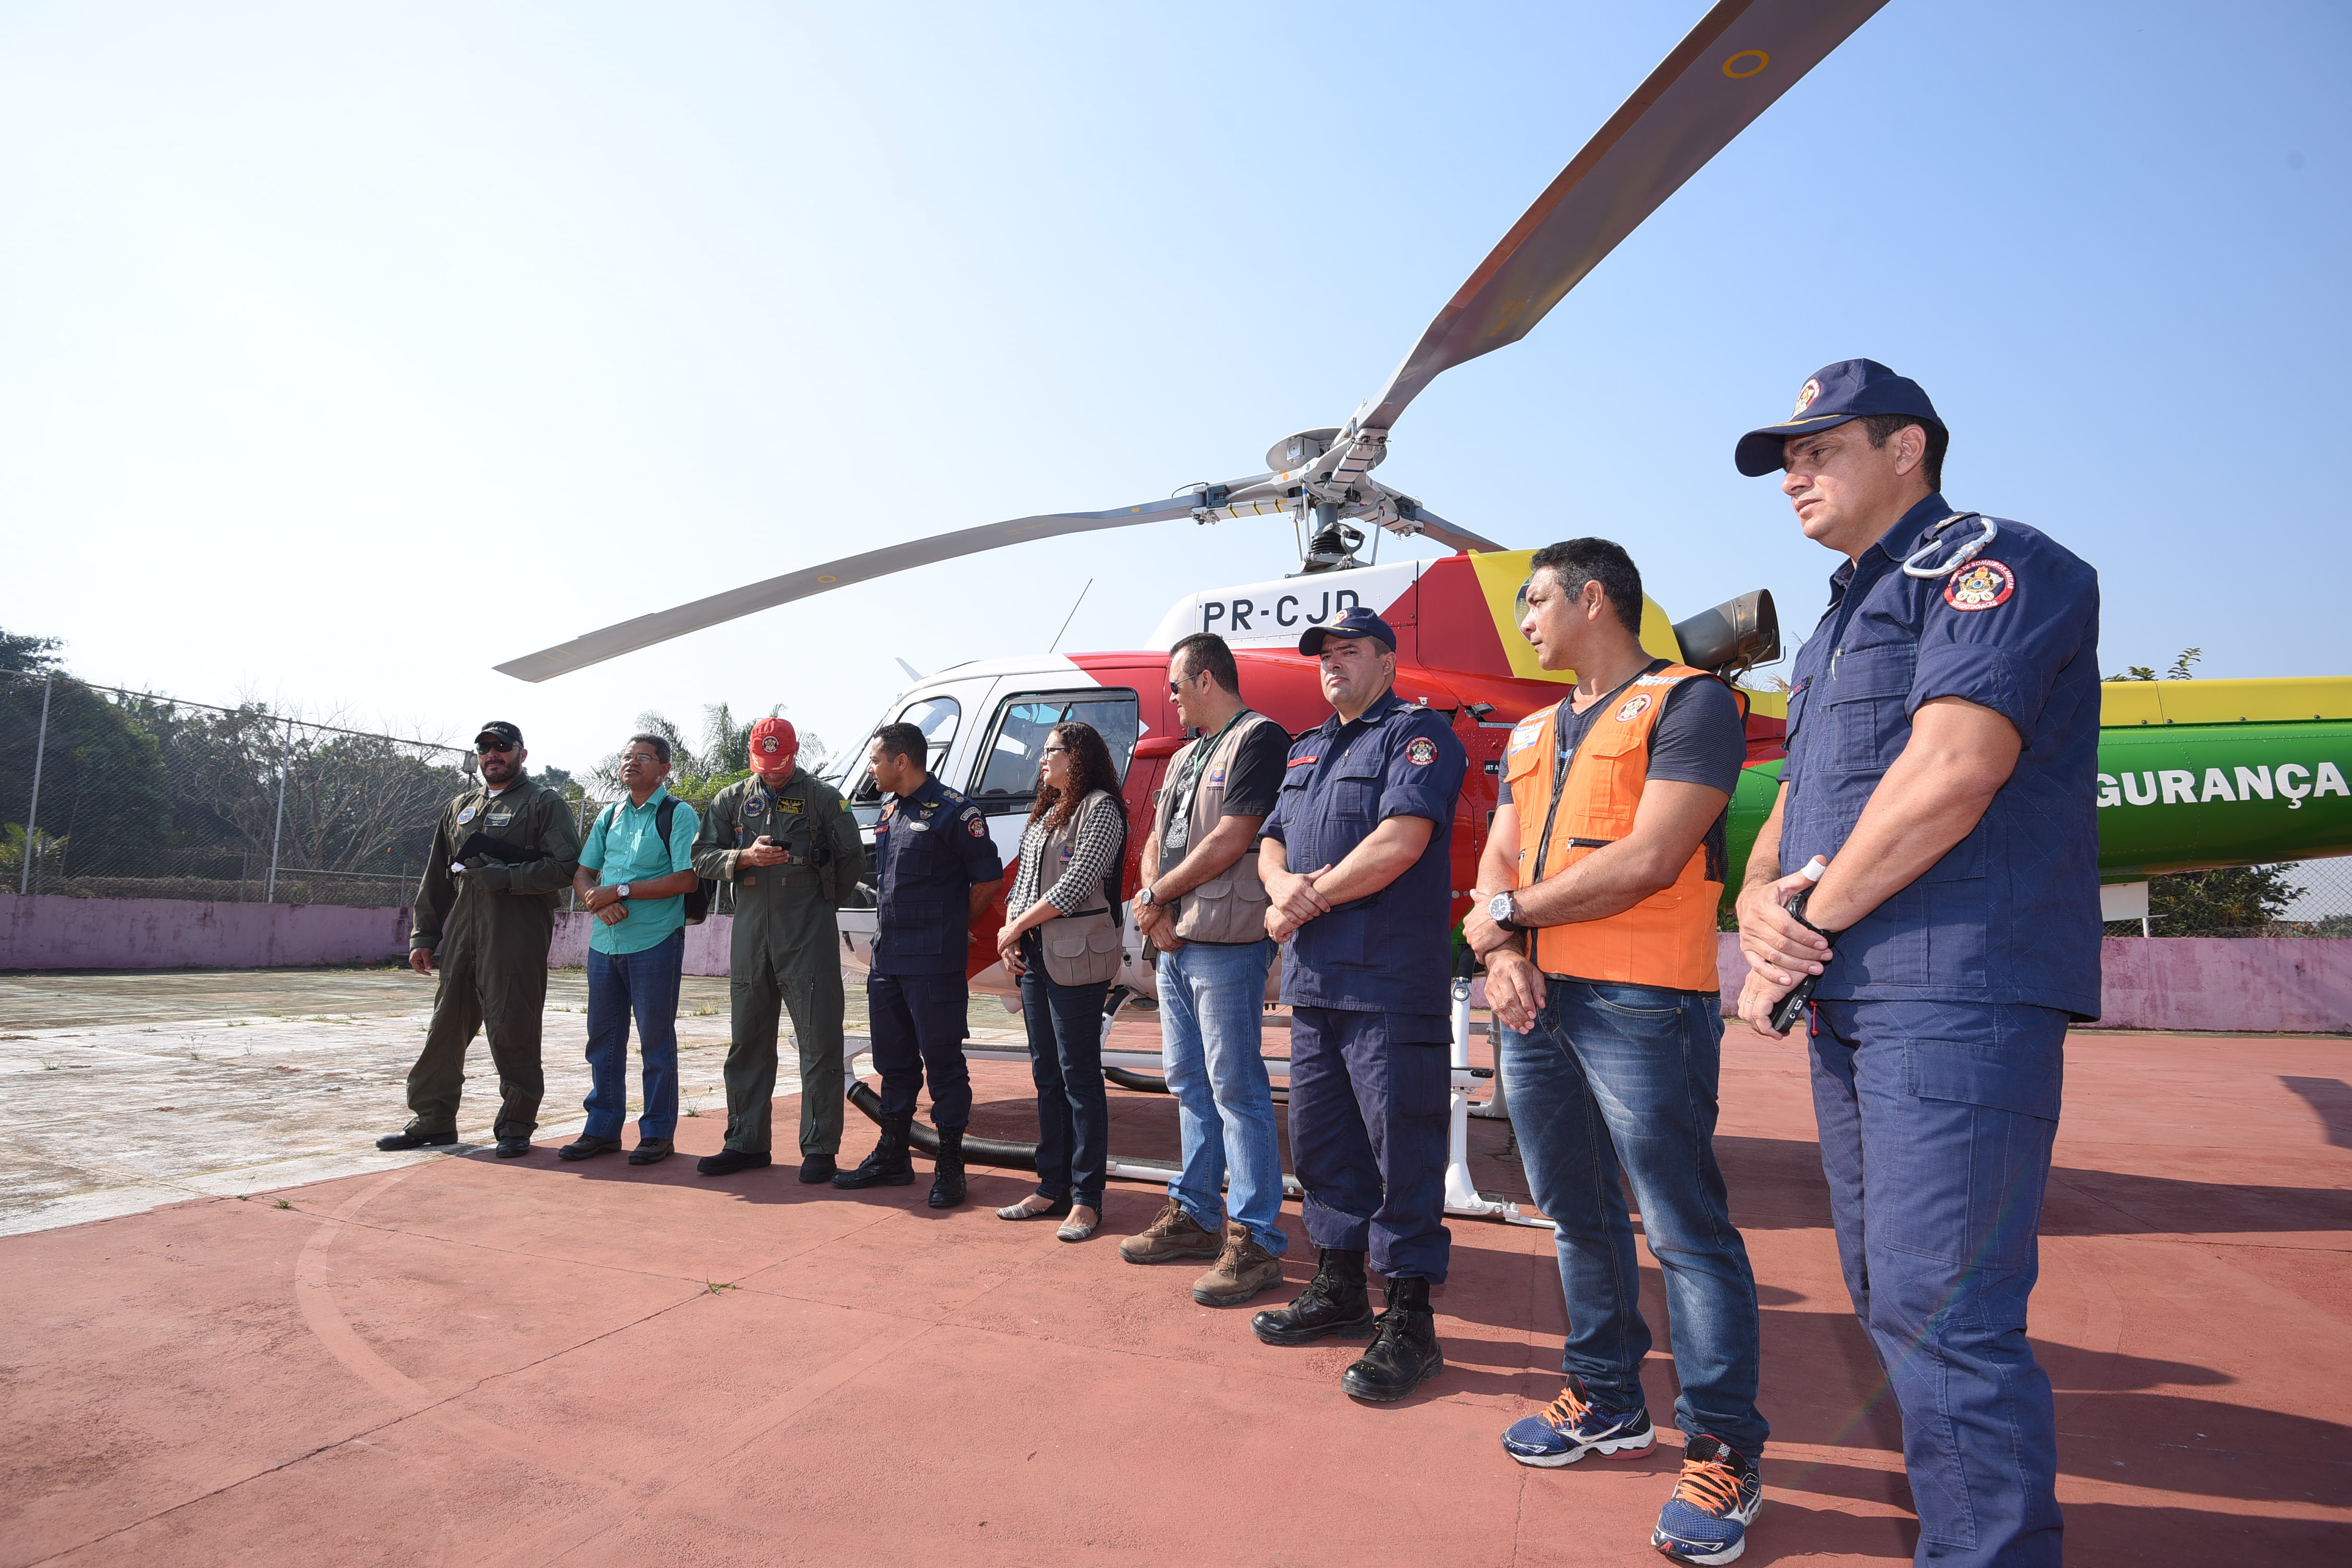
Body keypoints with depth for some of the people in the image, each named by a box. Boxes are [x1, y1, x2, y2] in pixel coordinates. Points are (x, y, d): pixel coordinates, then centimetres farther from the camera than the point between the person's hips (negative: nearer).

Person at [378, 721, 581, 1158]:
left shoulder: (544, 803, 2)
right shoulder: (461, 807, 22)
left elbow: (565, 867, -9)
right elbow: (436, 877, 23)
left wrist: (506, 878, -16)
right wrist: (424, 935, 16)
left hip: (518, 932, -6)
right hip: (462, 929, 6)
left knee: (512, 1031, -3)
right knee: (446, 1024, 8)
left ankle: (516, 1124, 7)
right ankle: (433, 1119, 18)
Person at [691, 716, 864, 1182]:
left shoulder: (822, 797, 2)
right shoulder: (732, 800, 12)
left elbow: (852, 858, 7)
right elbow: (702, 856, 6)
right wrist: (746, 856, -11)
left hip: (809, 935, -4)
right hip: (750, 933, 4)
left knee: (819, 1043, -3)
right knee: (748, 1041, 11)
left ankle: (820, 1148, 4)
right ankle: (747, 1142, 22)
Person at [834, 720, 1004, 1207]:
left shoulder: (953, 812, -10)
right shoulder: (889, 812, 14)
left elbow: (988, 879, -8)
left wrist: (956, 929, 2)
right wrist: (889, 933, 14)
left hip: (933, 962, -8)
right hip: (886, 957, 8)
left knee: (943, 1060, -1)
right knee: (894, 1060, 15)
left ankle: (949, 1167, 8)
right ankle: (893, 1157, 27)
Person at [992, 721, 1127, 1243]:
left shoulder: (1101, 808, -8)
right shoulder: (1046, 813, 19)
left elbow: (1077, 882, -16)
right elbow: (1022, 879, 19)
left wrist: (1016, 926, -9)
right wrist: (1010, 934, 3)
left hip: (1077, 958, -8)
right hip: (1036, 957, 9)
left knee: (1080, 1077, -5)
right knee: (1047, 1075, 12)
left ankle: (1086, 1199, 2)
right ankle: (1053, 1188, 20)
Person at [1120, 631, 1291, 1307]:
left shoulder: (1259, 738, -10)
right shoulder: (1185, 756, 19)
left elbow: (1230, 842, -18)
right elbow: (1156, 842, 18)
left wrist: (1156, 897, -8)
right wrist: (1153, 902, -2)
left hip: (1224, 945, -9)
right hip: (1173, 944, 9)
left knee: (1236, 1090, -6)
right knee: (1190, 1086, 15)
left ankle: (1256, 1240, 1)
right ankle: (1195, 1214, 27)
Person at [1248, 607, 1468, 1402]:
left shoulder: (1418, 733, -5)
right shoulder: (1306, 751, 21)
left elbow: (1400, 843, -18)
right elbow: (1271, 841, 17)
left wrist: (1310, 902, -11)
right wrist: (1285, 883, -7)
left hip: (1391, 985, -8)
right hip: (1313, 982, 9)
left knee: (1400, 1149, -3)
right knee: (1321, 1140, 15)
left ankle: (1409, 1322, 7)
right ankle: (1338, 1288, 30)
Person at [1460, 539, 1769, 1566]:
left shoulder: (1688, 703, -6)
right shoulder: (1533, 735, 19)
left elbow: (1649, 858, -17)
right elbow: (1497, 864, 14)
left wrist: (1512, 915, -9)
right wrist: (1501, 951, -7)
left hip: (1641, 1005, -8)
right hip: (1535, 1002, 8)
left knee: (1686, 1231, -2)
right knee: (1580, 1218, 16)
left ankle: (1723, 1453, 12)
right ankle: (1608, 1406, 30)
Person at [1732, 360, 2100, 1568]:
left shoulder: (1992, 563, -5)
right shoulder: (1835, 630, 24)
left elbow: (1952, 773, -20)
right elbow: (1793, 807, 21)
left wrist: (1811, 925, -11)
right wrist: (1759, 905, -2)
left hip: (1956, 991, -9)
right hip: (1847, 1000, 10)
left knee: (1939, 1307, -9)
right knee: (1888, 1294, 15)